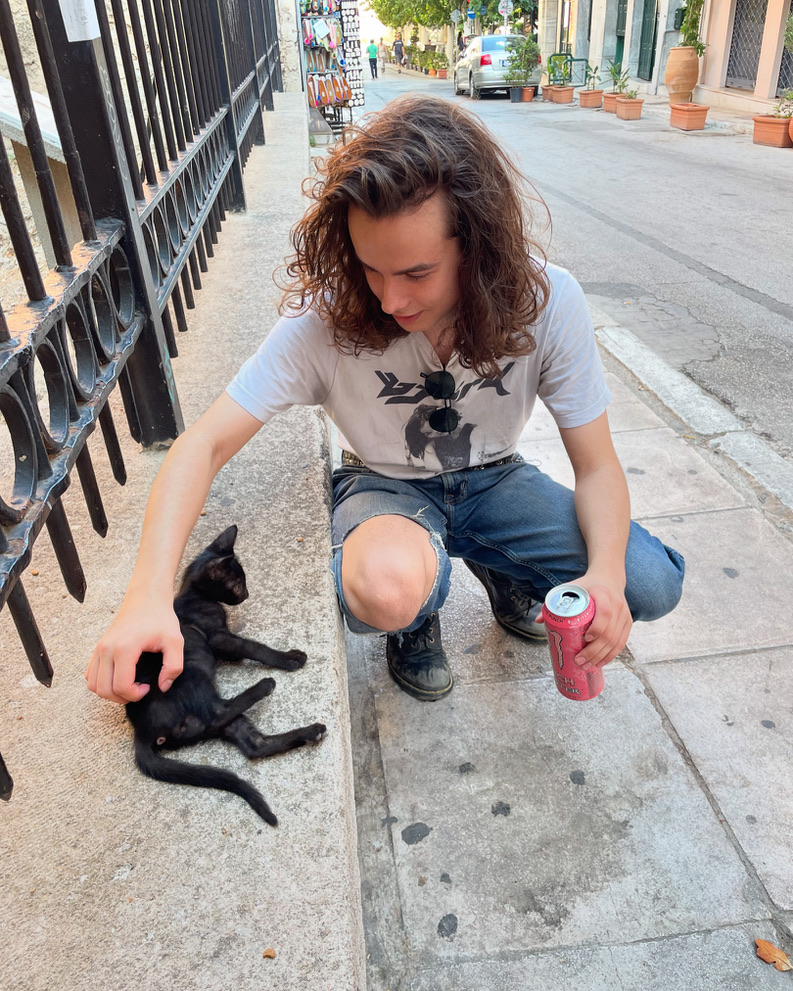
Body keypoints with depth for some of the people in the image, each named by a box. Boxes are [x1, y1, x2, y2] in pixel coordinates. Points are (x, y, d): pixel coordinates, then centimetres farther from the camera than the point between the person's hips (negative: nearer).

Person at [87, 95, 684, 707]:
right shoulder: (328, 315, -25)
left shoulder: (548, 301, -22)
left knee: (653, 586, -15)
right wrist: (150, 594, -37)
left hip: (492, 479, 3)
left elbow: (597, 466, -15)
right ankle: (417, 619, 3)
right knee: (387, 592, -38)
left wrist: (605, 574, -35)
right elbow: (206, 445, -23)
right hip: (385, 483, -2)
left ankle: (499, 567, 15)